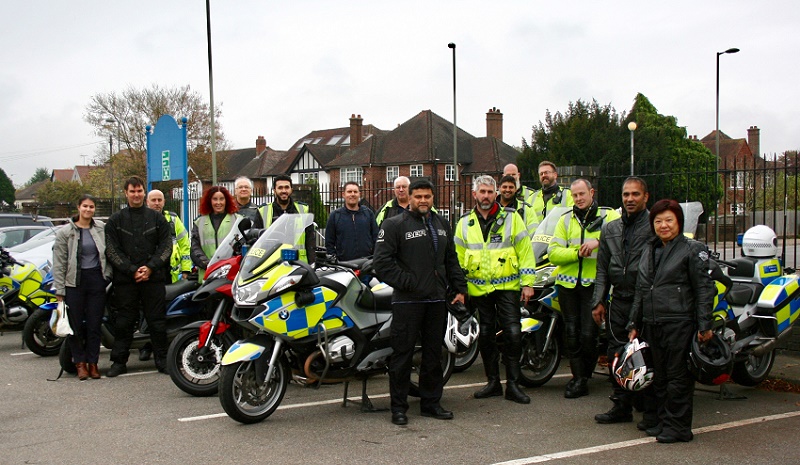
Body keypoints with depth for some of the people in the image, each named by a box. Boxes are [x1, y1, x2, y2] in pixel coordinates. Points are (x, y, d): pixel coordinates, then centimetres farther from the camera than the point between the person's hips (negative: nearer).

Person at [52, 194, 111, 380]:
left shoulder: (102, 229, 5)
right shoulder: (65, 232, -1)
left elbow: (108, 253, 13)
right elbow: (59, 263, -2)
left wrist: (108, 274, 1)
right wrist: (59, 290, -6)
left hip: (97, 280, 2)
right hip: (75, 282, -1)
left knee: (94, 324, 4)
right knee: (75, 325, 1)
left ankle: (93, 363, 13)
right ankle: (80, 363, 12)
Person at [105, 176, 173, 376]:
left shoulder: (157, 218, 9)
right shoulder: (115, 220, 8)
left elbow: (166, 246, 4)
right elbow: (111, 250, 0)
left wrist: (150, 267, -10)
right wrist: (131, 270, -11)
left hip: (153, 278, 0)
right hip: (125, 279, 0)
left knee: (157, 321, 3)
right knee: (123, 322, 5)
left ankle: (162, 360, 11)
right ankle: (119, 361, 14)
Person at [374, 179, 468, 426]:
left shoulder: (442, 225, 18)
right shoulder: (394, 224, -3)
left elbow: (452, 260, 23)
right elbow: (383, 261, -11)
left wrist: (460, 289, 14)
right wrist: (407, 283, -14)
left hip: (437, 299, 6)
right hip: (407, 301, -6)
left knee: (434, 354, 11)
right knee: (402, 354, -2)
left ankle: (431, 402, 22)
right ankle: (399, 407, 6)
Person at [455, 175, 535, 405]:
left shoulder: (511, 218, 1)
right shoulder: (464, 222, 9)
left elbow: (525, 251, 0)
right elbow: (458, 257, 13)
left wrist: (527, 282, -5)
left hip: (507, 286, -3)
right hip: (479, 289, 3)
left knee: (513, 333, -7)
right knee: (486, 336, 9)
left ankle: (513, 384, 4)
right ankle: (493, 382, 21)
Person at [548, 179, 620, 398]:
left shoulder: (609, 216, 3)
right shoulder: (566, 220, 11)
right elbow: (553, 252, 0)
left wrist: (599, 242, -29)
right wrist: (577, 252, -16)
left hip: (595, 284, -3)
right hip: (568, 284, 3)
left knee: (588, 334, -5)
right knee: (572, 334, 6)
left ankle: (583, 377, 14)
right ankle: (579, 378, 17)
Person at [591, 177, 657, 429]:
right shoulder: (610, 229, 15)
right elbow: (602, 269, 18)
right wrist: (598, 301, 11)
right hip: (618, 302, 6)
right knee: (616, 355, 10)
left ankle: (651, 409, 9)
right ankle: (621, 406, 21)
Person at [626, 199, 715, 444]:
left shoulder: (693, 249, -3)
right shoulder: (649, 250, 16)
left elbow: (704, 290, -7)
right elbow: (640, 290, 20)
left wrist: (704, 325, -13)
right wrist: (634, 324, 18)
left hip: (680, 324, -7)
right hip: (652, 323, 7)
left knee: (678, 377, -2)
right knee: (659, 377, 12)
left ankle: (678, 427, 6)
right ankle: (663, 421, 23)